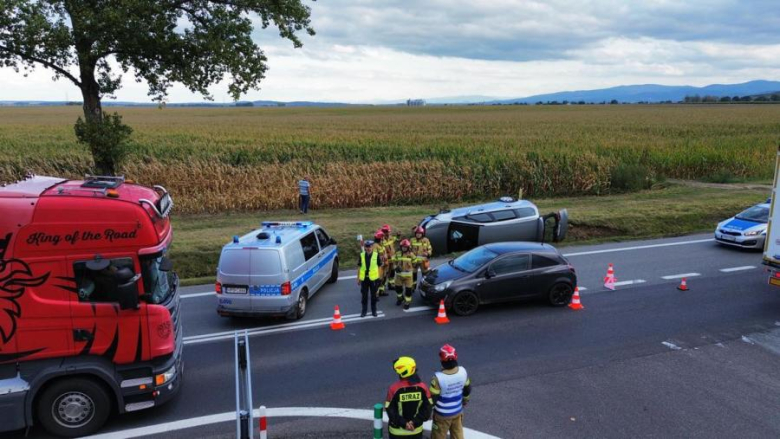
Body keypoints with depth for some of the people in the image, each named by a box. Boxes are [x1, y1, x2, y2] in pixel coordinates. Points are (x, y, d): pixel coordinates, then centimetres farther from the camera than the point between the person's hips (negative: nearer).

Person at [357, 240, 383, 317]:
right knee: (364, 295, 9)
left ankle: (374, 311, 25)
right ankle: (363, 311, 21)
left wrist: (379, 278, -1)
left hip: (373, 278, -1)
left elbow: (379, 266, 0)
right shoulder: (362, 255, -1)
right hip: (364, 278, 1)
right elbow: (359, 267, 5)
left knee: (373, 295, 10)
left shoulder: (376, 255, -6)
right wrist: (358, 278, 6)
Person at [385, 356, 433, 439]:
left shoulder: (394, 388, -21)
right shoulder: (422, 387, -11)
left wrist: (402, 422, -14)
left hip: (397, 430, -2)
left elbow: (390, 409, -16)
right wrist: (416, 421, -10)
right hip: (416, 429, 2)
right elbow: (427, 407, -8)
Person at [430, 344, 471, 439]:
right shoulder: (463, 371, -16)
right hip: (458, 411, 5)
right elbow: (467, 389, 3)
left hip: (442, 414, -4)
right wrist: (465, 400, 22)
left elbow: (432, 398, -21)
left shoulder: (438, 378, -32)